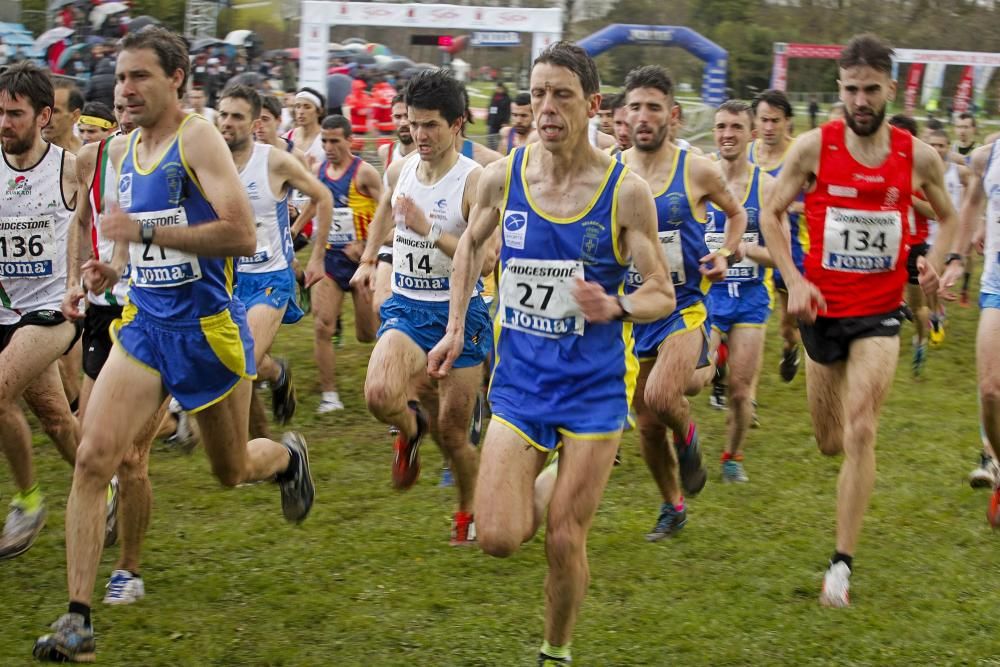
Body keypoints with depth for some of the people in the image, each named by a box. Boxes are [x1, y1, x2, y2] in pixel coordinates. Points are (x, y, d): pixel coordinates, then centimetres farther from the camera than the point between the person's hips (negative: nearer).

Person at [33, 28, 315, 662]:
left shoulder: (198, 138, -14)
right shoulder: (123, 149, 8)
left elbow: (242, 234, -24)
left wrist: (146, 232, -26)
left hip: (208, 326, -5)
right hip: (145, 324, 5)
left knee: (232, 470, 14)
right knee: (94, 457, -13)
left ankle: (289, 456, 52)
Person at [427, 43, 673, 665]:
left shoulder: (626, 191, -11)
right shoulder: (503, 176, -4)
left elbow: (663, 294, -6)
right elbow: (472, 244, 17)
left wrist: (616, 307, -27)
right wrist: (457, 327, 10)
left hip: (595, 386, -2)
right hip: (519, 380, 2)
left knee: (565, 540, -1)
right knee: (498, 538, -8)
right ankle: (544, 488, 28)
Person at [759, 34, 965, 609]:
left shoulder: (918, 156, -4)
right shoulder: (814, 147, -8)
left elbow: (949, 217, 13)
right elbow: (772, 214, 1)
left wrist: (937, 262, -7)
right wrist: (793, 279, -11)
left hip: (880, 313, -1)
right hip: (824, 309, 1)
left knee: (860, 432, -16)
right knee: (830, 442, 12)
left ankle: (843, 563, -10)